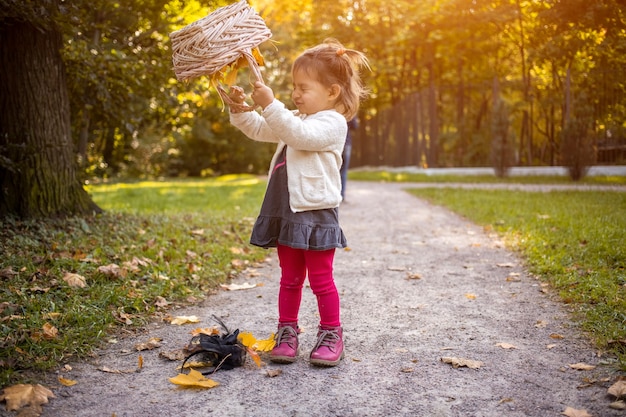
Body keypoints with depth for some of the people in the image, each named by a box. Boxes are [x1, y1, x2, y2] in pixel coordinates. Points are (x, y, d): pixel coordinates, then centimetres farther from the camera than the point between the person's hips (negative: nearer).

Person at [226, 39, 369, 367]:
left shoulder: (332, 122, -10)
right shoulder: (294, 119, 18)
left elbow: (300, 135, -27)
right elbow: (259, 130, 18)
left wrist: (270, 105, -31)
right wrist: (239, 108, 2)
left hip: (315, 213, -8)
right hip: (285, 212, 8)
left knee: (321, 279, 2)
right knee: (290, 278, 14)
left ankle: (331, 336, 15)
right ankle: (287, 333, 23)